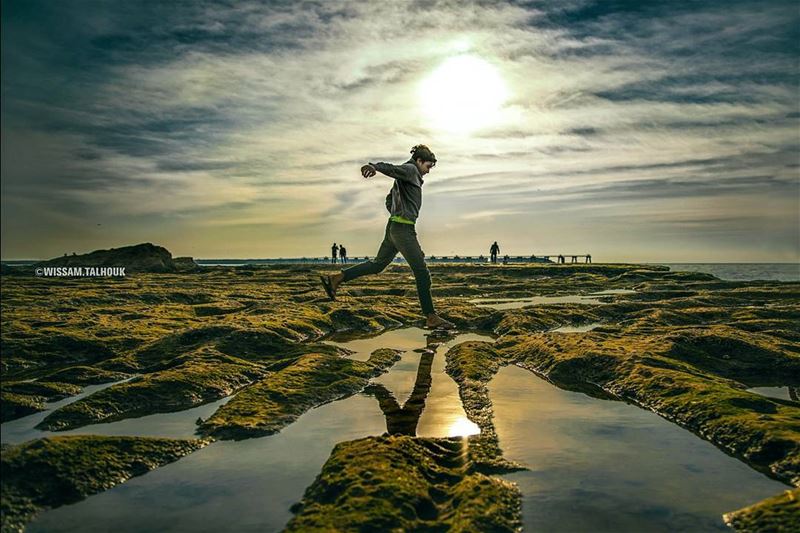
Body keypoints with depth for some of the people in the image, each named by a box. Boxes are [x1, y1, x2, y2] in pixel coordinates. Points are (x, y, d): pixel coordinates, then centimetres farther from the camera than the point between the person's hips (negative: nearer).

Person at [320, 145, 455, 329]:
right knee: (421, 271, -7)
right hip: (403, 229, -10)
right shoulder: (410, 169, -5)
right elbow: (390, 168, -27)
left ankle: (335, 279, 12)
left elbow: (389, 199, 31)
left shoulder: (405, 178, 24)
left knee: (378, 264, 14)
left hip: (394, 228, 10)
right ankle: (431, 317, -3)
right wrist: (373, 166, -46)